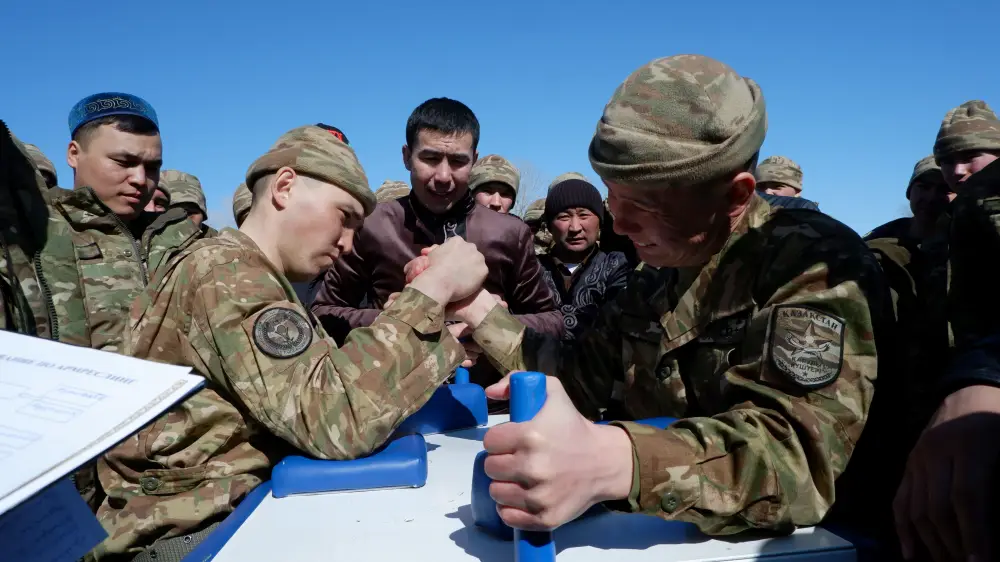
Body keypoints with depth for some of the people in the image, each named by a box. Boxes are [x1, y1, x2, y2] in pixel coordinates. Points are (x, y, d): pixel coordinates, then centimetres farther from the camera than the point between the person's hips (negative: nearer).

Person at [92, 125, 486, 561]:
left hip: (240, 501, 9)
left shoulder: (253, 276, 14)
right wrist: (432, 289, -24)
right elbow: (337, 418, -30)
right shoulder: (225, 272, -18)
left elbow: (327, 383, 5)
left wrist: (423, 347, -6)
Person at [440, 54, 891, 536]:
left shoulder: (816, 265, -17)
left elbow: (800, 450, -30)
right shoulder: (654, 278, 5)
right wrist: (478, 309, 3)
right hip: (662, 536, 5)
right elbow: (580, 382, 12)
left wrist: (610, 463, -45)